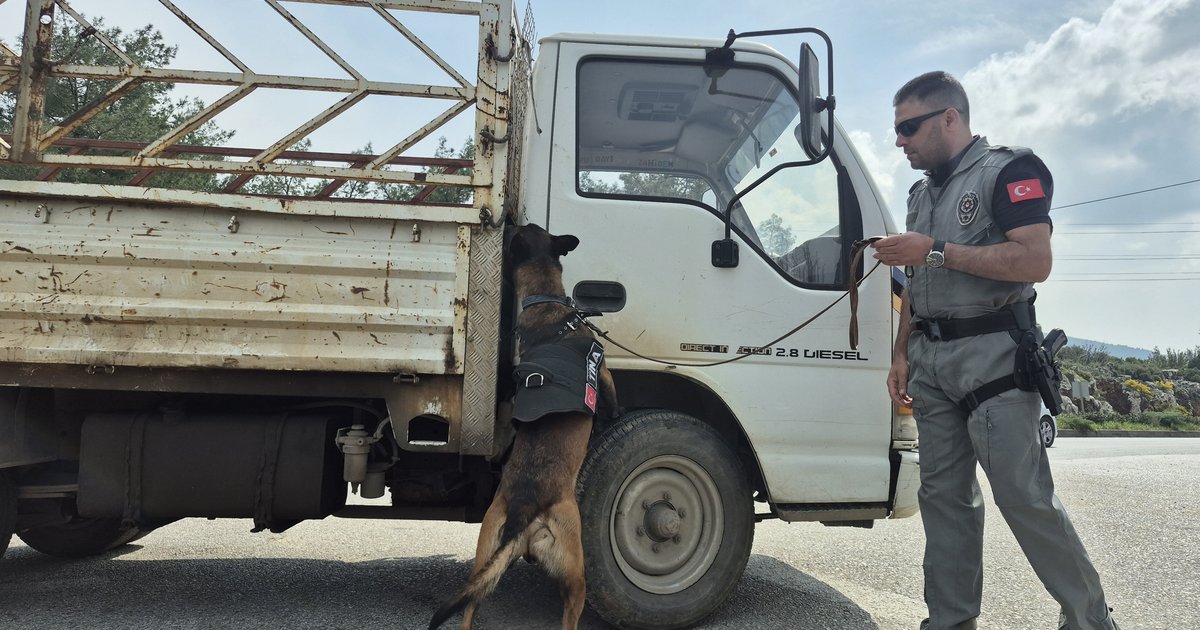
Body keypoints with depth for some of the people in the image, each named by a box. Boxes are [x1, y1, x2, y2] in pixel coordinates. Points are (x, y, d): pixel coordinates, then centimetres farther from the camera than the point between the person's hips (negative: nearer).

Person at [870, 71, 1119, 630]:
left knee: (1025, 497, -7)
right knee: (944, 495, 8)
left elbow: (1036, 261, -18)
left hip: (992, 356, -7)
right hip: (931, 363, 8)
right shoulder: (922, 192, 20)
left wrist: (936, 251, -18)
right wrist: (901, 354, 14)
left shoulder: (1009, 170, -4)